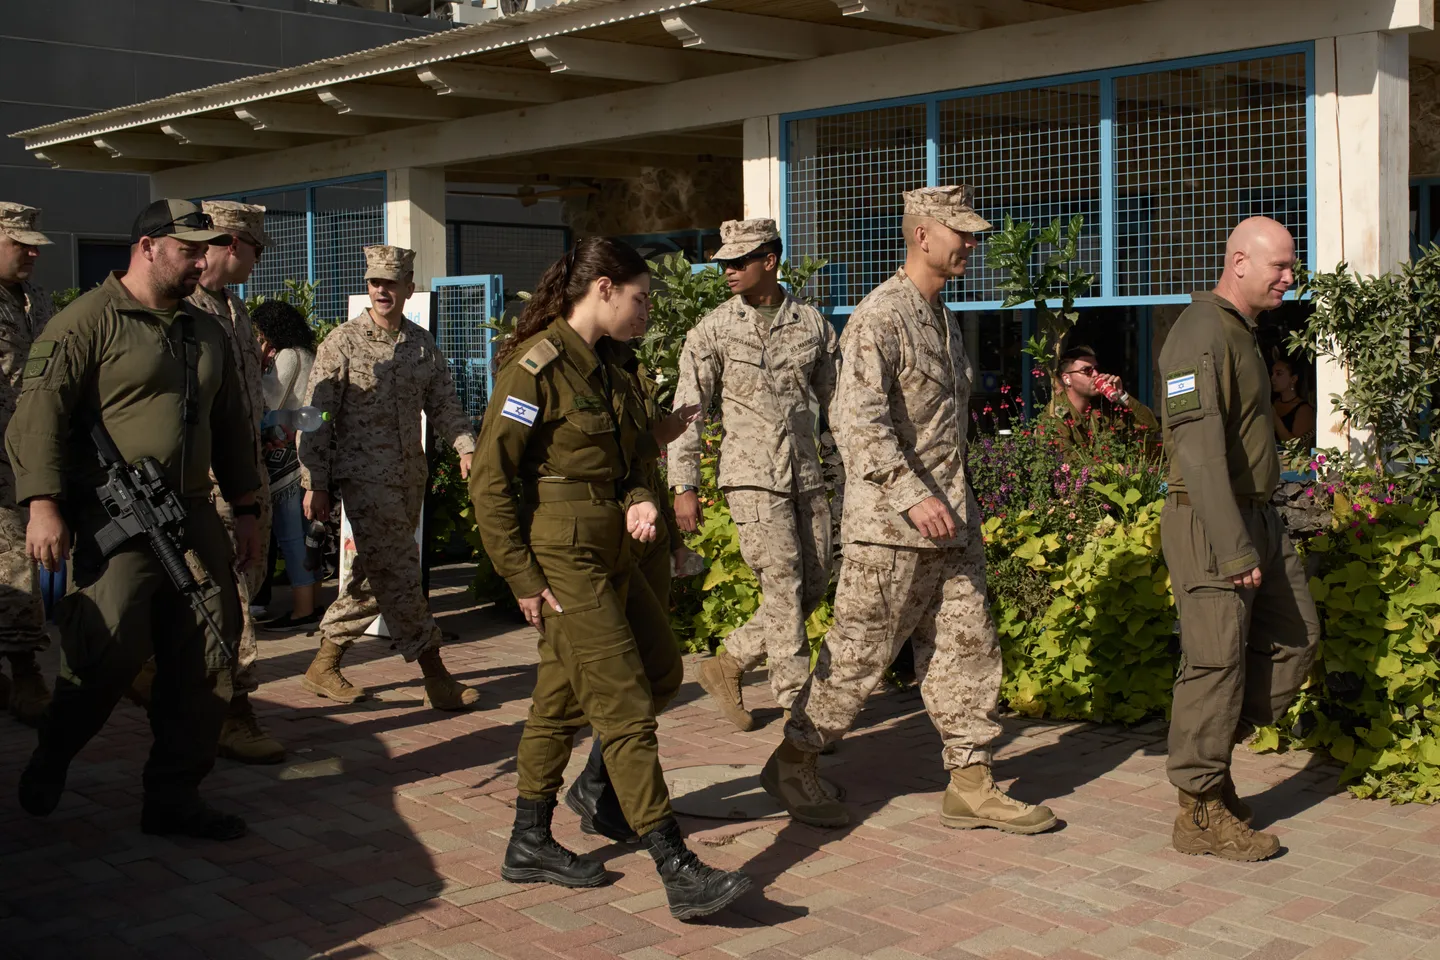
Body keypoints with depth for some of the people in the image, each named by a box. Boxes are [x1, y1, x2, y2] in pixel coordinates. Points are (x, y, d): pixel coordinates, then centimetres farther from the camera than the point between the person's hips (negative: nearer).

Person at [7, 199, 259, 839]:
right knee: (112, 649, -12)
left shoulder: (208, 332, 17)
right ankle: (51, 757, 18)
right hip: (115, 521, -7)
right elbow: (39, 413, -11)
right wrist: (44, 506, -19)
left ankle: (174, 797, 14)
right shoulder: (90, 321, -4)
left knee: (206, 657, 3)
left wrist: (245, 509, 20)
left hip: (193, 517, 7)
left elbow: (232, 426, 24)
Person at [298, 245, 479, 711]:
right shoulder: (342, 343, -4)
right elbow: (316, 417, -4)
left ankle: (324, 664, 26)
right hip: (365, 477, -6)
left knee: (375, 575, 12)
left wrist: (466, 447, -6)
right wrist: (315, 484, -9)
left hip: (410, 477, 6)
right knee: (398, 574, -8)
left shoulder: (423, 344, 11)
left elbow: (444, 404, 14)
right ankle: (436, 678, -3)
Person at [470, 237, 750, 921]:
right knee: (626, 706, -8)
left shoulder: (606, 366, 12)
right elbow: (490, 481, -16)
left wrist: (639, 500, -1)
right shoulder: (536, 367, -15)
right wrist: (523, 578, -17)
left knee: (662, 671, 16)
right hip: (562, 557, -10)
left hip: (611, 551, 10)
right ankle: (678, 875, -2)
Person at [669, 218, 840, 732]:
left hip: (807, 476, 5)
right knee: (785, 588, -8)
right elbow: (688, 410, 0)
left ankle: (728, 664, 22)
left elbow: (837, 399, 14)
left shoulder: (813, 323, 7)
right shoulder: (713, 330, -1)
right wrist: (684, 486, -5)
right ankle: (798, 706, 1)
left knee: (813, 587, 7)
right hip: (753, 476, -5)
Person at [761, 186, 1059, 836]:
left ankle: (970, 785, 15)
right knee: (858, 652, -1)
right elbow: (858, 421, -22)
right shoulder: (880, 318, -12)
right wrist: (912, 495, -28)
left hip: (949, 522, 9)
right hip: (889, 524, -9)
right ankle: (792, 764, 15)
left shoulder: (943, 318, 17)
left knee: (966, 647, 8)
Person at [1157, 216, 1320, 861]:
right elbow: (1199, 449, -24)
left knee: (1294, 638, 12)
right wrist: (1234, 549, -26)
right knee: (1216, 661, -4)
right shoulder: (1202, 336, -16)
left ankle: (1211, 747, 23)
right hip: (1210, 525, -10)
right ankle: (1202, 812, 6)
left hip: (1256, 518, 10)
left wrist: (1259, 533, 19)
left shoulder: (1241, 333, 16)